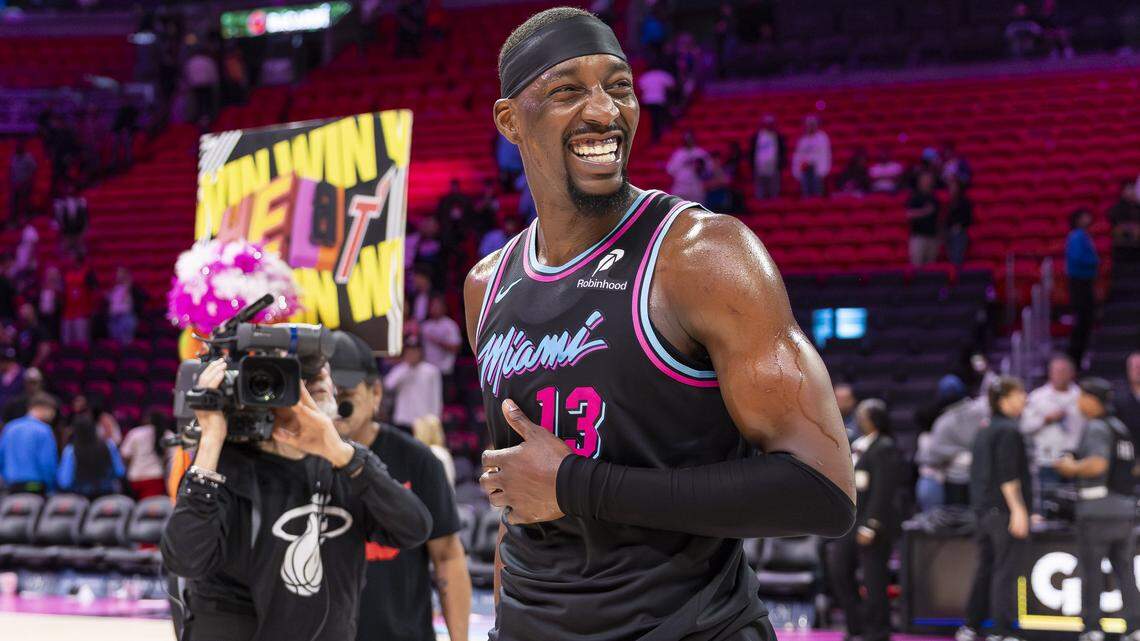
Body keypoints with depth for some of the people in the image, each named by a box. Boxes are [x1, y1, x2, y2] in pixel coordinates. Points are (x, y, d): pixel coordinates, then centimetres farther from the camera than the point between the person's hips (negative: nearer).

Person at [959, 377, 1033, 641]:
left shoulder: (985, 431, 16)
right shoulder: (1009, 431, -12)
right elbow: (1007, 475, -19)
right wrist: (1018, 509, -20)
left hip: (984, 509, 9)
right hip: (1005, 509, -9)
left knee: (985, 568, 14)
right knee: (1006, 571, -6)